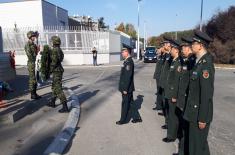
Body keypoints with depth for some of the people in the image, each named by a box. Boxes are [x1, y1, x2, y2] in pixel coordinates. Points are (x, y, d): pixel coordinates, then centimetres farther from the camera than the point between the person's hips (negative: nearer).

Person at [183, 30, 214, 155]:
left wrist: (202, 118, -18)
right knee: (193, 140, 22)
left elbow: (207, 94, -23)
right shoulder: (199, 61, 6)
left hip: (200, 113, -8)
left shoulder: (206, 65, -22)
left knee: (198, 144, 8)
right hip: (194, 110, 8)